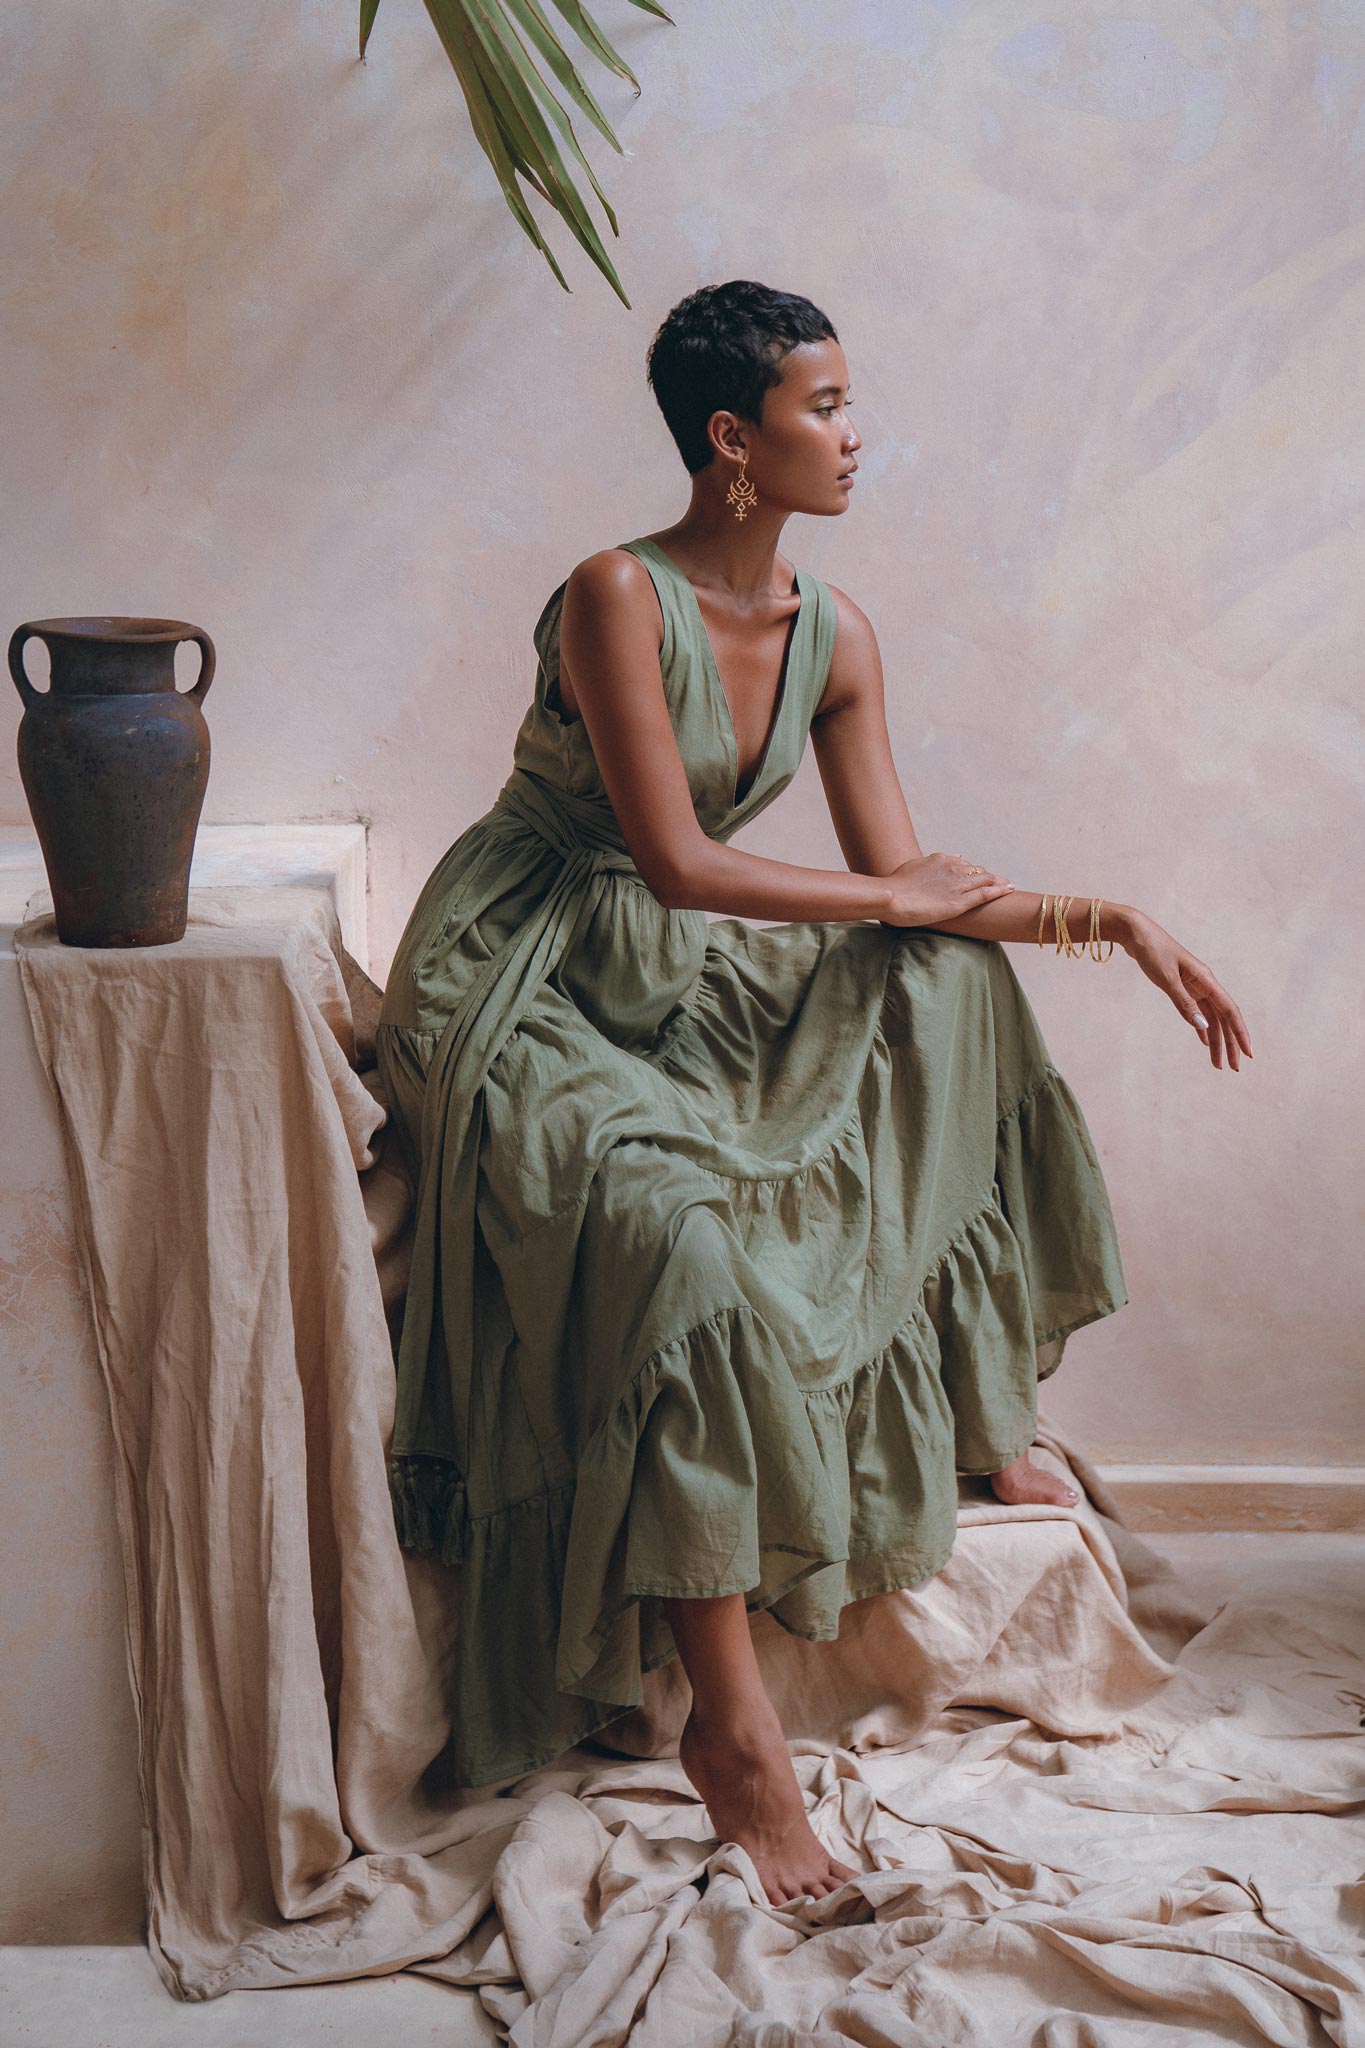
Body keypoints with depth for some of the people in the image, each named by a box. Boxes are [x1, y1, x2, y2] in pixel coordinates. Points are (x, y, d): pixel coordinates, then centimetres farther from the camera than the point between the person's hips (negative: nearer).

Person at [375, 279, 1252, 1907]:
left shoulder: (832, 637, 3)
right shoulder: (618, 598, -19)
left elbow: (912, 883, 4)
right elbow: (675, 863, -24)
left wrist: (1111, 922, -4)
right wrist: (885, 897, -14)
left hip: (678, 981, 8)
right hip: (527, 992, -8)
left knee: (952, 986, -6)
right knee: (685, 1240, -32)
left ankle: (982, 1420, 5)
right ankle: (728, 1725, -29)